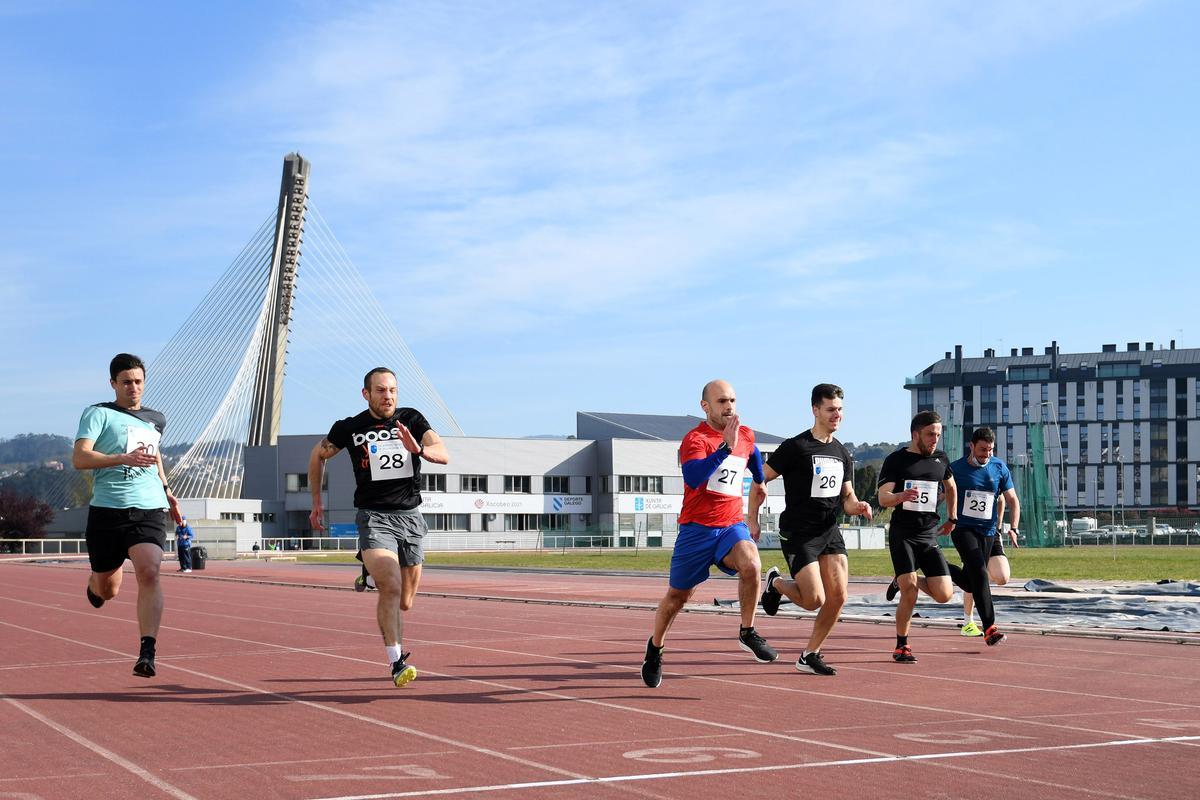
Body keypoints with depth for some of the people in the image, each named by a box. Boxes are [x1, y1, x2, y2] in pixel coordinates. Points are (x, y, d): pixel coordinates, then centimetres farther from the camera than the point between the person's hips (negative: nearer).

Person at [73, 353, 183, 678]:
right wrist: (124, 458, -24)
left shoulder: (156, 420, 18)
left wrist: (166, 489, 31)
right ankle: (94, 583, 48)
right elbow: (79, 458, -13)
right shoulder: (99, 414, 1)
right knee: (107, 591, 8)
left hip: (150, 509, 2)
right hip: (107, 509, -2)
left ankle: (147, 653, -23)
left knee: (149, 572, -22)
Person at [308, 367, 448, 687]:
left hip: (411, 517, 3)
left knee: (404, 602, 8)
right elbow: (318, 456, 18)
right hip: (374, 517, -3)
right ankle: (397, 662, -19)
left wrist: (419, 449, -27)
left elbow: (444, 455, -6)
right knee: (391, 588, -23)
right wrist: (316, 502, 19)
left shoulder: (412, 420, 5)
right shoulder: (349, 428, 1)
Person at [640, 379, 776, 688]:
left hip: (732, 525, 3)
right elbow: (693, 477, -34)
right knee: (678, 595, 9)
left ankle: (747, 632, -9)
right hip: (697, 527, -3)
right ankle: (655, 647, 34)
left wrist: (760, 483, 43)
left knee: (751, 565, -29)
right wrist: (726, 447, -40)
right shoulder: (696, 439, -14)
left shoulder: (746, 436, 6)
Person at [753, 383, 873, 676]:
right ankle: (776, 583, 19)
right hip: (798, 534, -7)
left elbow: (847, 497, 19)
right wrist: (752, 519, -9)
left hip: (830, 531, 7)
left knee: (838, 597, -2)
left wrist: (857, 506, -4)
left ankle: (810, 655, 14)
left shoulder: (842, 453, 13)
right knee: (814, 600, -13)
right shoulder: (796, 447, -9)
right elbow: (760, 479, -5)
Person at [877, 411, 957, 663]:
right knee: (909, 594, -16)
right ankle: (901, 646, 3)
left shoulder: (941, 460, 11)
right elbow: (883, 498, -13)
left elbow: (951, 488, 31)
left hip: (929, 536, 4)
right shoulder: (896, 460, -3)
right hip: (902, 535, -4)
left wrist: (952, 519, 27)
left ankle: (903, 581, 22)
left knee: (944, 595, -7)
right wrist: (902, 496, -33)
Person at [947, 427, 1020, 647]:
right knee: (980, 574, -21)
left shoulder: (999, 468, 4)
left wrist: (1013, 528, -4)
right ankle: (989, 629, -22)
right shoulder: (956, 469, -4)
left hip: (988, 532, 4)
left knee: (971, 582, 4)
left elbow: (1012, 500, 9)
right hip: (963, 529, -4)